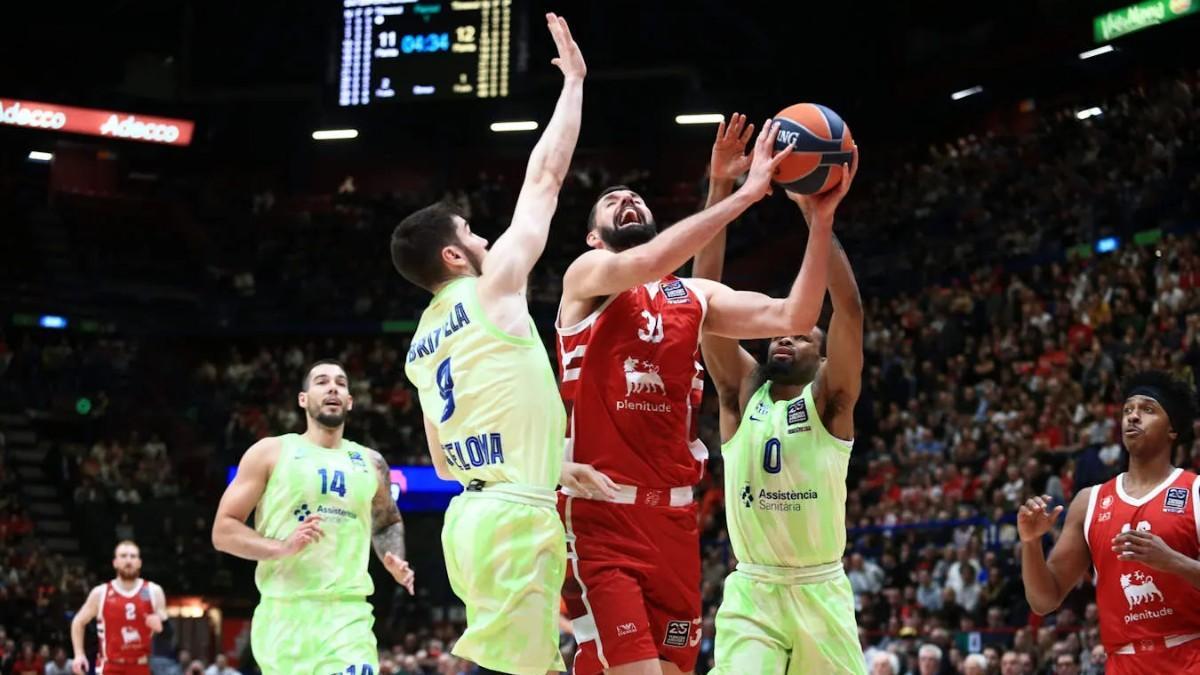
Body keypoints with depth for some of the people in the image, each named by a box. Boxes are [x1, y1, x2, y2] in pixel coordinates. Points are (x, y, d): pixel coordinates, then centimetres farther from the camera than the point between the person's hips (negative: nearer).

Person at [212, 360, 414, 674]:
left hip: (348, 614, 1)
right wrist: (283, 548, -16)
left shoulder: (370, 463, 14)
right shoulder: (270, 452, 4)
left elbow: (387, 523, 32)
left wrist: (395, 560, 10)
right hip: (283, 613, -1)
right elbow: (223, 531, 0)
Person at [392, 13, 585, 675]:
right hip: (513, 516, -9)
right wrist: (573, 79, 11)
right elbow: (546, 175, 1)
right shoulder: (492, 289, -4)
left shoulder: (421, 343, 17)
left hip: (473, 513, 9)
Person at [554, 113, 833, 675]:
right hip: (600, 514, -6)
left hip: (673, 516, 6)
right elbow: (644, 264, -23)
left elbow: (793, 318, 1)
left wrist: (820, 218, -10)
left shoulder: (695, 295, 14)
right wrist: (746, 194, -23)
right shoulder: (586, 275, 0)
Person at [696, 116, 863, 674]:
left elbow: (848, 312, -16)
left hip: (819, 592, 0)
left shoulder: (828, 399, 0)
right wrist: (720, 191, -13)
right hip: (751, 592, 0)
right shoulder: (742, 392, 5)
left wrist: (821, 223, -29)